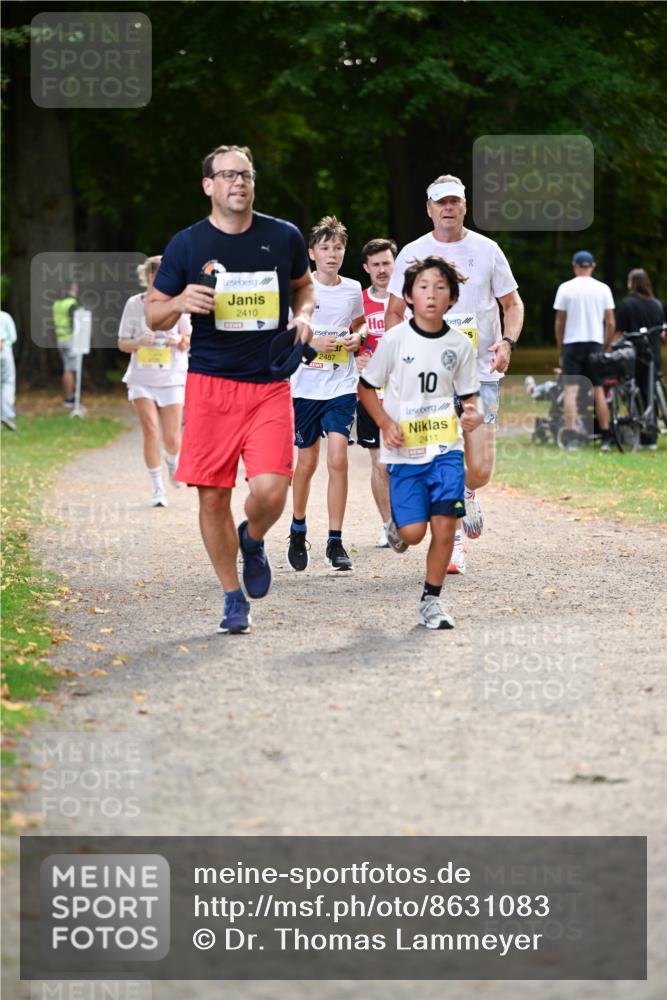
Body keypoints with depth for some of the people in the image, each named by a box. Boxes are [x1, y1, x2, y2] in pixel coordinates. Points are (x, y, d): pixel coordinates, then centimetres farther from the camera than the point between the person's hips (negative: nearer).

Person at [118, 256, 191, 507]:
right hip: (141, 379, 0)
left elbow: (189, 341, 8)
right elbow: (123, 344, 4)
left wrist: (179, 341, -16)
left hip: (172, 378, 0)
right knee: (151, 431, -13)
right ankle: (158, 489, -3)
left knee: (171, 438, -3)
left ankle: (173, 461, 34)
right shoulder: (134, 304, -1)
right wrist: (140, 342, -17)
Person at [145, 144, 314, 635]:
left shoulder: (284, 237, 4)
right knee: (213, 497, 0)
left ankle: (253, 540, 21)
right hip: (210, 383, 0)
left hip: (270, 386, 0)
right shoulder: (187, 244, 0)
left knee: (270, 491, -15)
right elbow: (154, 314, 7)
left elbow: (304, 285, 23)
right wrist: (180, 303, -15)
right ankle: (234, 598, 18)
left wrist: (303, 315, 2)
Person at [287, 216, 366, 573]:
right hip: (305, 385, -1)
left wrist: (357, 337, 1)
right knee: (307, 461, 8)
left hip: (342, 386, 1)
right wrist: (312, 342, -15)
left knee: (337, 459, -12)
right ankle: (298, 529, 32)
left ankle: (335, 543, -7)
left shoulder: (352, 289, 5)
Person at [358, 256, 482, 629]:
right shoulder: (395, 339, -5)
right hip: (405, 450, -2)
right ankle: (396, 524, 28)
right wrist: (386, 424, -10)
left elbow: (471, 395, 11)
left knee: (444, 525, -8)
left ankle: (432, 600, 9)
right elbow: (367, 388, 4)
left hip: (446, 448, 2)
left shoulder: (460, 344, 1)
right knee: (413, 532, -10)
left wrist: (475, 416, -12)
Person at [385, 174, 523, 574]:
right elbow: (394, 313, 11)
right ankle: (452, 539, 13)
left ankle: (467, 494, 28)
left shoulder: (487, 250, 4)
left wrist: (507, 342, -7)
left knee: (479, 468, -8)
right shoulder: (412, 254, 4)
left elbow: (512, 303, 12)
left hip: (481, 373, 0)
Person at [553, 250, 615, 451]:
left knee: (571, 390, -3)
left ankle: (571, 437, -13)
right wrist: (606, 347, 12)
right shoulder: (603, 289, 2)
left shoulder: (565, 288, 0)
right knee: (599, 390, 7)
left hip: (572, 343, -1)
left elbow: (559, 323, 2)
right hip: (596, 343, 1)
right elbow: (610, 323, 2)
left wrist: (560, 350, 10)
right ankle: (605, 438, 8)